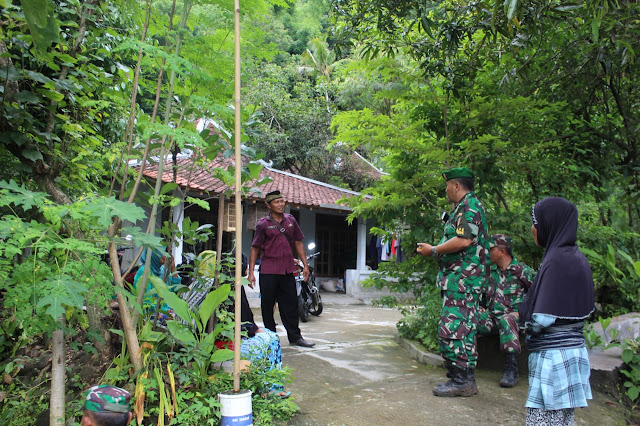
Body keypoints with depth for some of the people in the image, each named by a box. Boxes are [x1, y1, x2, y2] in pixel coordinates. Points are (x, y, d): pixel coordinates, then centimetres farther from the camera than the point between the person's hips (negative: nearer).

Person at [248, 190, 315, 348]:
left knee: (291, 305, 8)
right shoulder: (263, 224, -2)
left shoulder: (290, 220, 10)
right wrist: (251, 272, -7)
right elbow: (255, 249, -1)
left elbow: (298, 243, 15)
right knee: (268, 306, 4)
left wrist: (305, 265, 10)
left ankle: (295, 336, 16)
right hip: (268, 271, -3)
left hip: (288, 270, 4)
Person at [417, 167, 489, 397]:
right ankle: (465, 379, 20)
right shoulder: (465, 207, 22)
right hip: (460, 278, 11)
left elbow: (464, 240, -23)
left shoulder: (469, 205, -11)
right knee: (463, 327, 13)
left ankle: (461, 380, -5)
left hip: (462, 278, -11)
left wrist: (434, 250, -14)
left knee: (452, 327, -11)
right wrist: (436, 249, 19)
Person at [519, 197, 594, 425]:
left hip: (554, 355, -9)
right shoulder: (577, 258, 10)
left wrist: (526, 320, 1)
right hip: (572, 348, 9)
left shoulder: (557, 261, -18)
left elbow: (541, 320, -22)